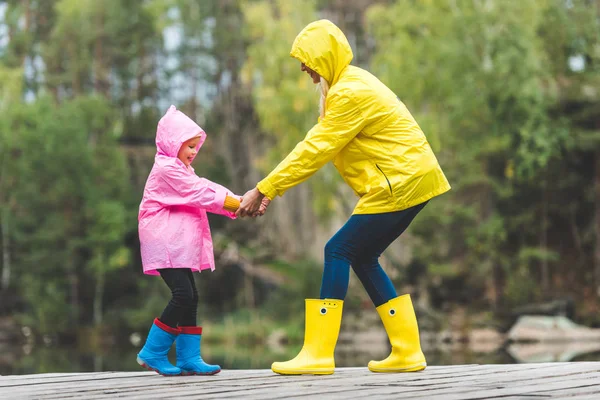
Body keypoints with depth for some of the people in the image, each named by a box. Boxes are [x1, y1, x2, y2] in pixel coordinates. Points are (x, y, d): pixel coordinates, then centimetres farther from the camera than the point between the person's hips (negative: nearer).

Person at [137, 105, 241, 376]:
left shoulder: (182, 170, 22)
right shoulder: (167, 169, -11)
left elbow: (207, 190, 9)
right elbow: (203, 195, -17)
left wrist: (242, 203, -7)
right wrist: (241, 204, -16)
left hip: (179, 245, 11)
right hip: (164, 244, -11)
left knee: (190, 298, 6)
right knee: (183, 296, -16)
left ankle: (189, 358, 7)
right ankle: (153, 353, -8)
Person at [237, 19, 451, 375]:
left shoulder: (350, 93, -16)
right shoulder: (349, 85, 16)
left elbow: (315, 151, -19)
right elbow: (315, 143, 15)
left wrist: (264, 189, -15)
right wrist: (273, 189, 7)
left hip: (400, 183, -10)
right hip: (410, 180, 10)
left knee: (339, 251, -9)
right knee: (362, 256, 12)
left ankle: (318, 355, -11)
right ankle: (407, 353, 12)